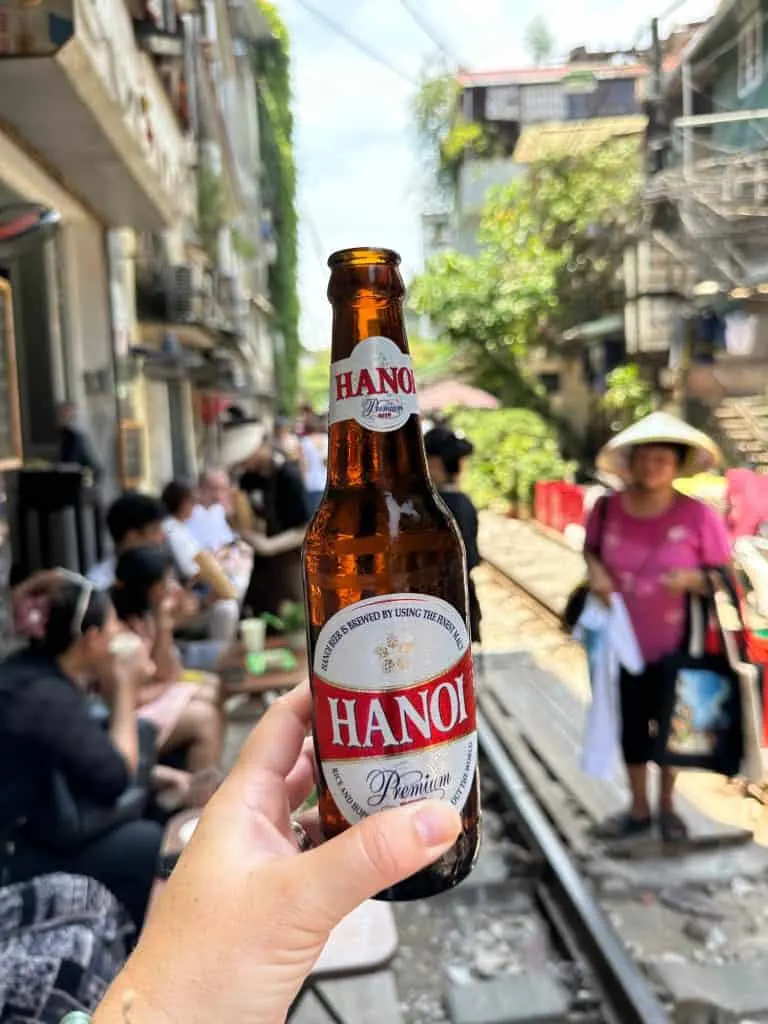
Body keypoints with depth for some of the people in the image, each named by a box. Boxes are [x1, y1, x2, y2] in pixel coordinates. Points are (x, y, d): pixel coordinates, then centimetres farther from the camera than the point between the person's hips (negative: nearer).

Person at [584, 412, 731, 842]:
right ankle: (639, 809, 40)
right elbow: (591, 548, 7)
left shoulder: (698, 515, -20)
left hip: (675, 645, -2)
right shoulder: (607, 508, -12)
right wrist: (595, 571, -14)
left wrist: (694, 579, -31)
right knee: (631, 725, 16)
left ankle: (667, 806, 44)